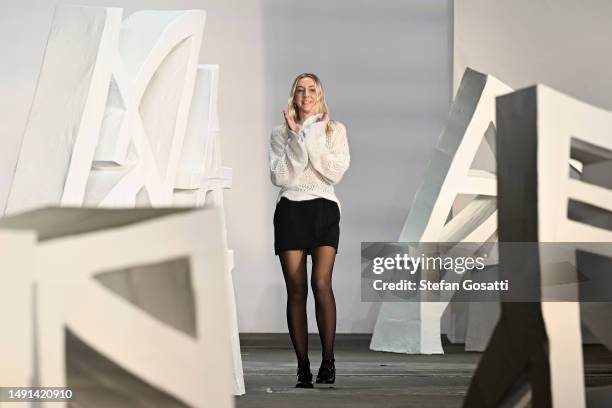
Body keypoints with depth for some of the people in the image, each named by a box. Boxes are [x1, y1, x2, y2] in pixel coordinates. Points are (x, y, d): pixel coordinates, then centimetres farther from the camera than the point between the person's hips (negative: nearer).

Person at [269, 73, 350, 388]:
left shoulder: (334, 130, 11)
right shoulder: (280, 134, 11)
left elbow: (336, 172, -3)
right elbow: (279, 177, -2)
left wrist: (312, 138, -8)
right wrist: (297, 139, -8)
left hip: (323, 208, -1)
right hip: (290, 209, 1)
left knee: (321, 283, -18)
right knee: (296, 289, -5)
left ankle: (328, 361, -13)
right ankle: (303, 367, -3)